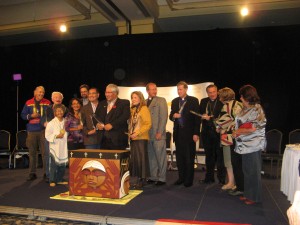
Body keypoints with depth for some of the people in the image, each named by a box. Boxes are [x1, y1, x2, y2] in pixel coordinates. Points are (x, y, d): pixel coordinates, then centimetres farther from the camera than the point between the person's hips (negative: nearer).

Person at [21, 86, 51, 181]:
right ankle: (32, 173, 16)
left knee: (45, 152, -2)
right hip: (32, 131, 1)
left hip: (43, 130, -1)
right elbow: (23, 115, 8)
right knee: (32, 153, 7)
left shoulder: (47, 103, 5)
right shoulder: (28, 103, 7)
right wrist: (31, 116, -9)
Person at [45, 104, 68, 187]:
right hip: (55, 147, -5)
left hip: (63, 147, 5)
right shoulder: (51, 123, -5)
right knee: (53, 165, -4)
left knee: (63, 164, 10)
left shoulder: (66, 122, 9)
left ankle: (60, 179, 22)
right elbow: (47, 135, -8)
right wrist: (56, 136, -16)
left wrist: (64, 135, 5)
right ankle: (52, 181, 7)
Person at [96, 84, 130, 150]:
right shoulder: (102, 104, 20)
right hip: (104, 138, 4)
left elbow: (125, 117, -11)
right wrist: (98, 123, -5)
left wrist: (112, 125, -18)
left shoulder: (124, 103, 3)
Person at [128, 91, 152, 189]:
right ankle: (138, 179, 16)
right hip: (133, 138, 7)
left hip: (141, 138, -7)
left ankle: (143, 180, 5)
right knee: (134, 159, 7)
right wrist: (129, 133, 6)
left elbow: (148, 124, -11)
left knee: (141, 158, -4)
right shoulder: (132, 109, 15)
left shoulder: (144, 108, -5)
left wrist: (137, 133, -17)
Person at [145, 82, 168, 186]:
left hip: (158, 134, -5)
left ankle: (162, 178, 7)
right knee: (151, 157, 8)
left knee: (161, 157, -1)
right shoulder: (145, 102, 15)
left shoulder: (161, 100, 0)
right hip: (148, 134, 5)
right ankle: (153, 177, 17)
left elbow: (163, 117, -7)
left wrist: (159, 132, -13)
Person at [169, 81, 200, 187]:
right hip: (178, 132, 5)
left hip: (189, 133, -4)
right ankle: (181, 178, 21)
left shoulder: (193, 100, -2)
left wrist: (196, 133, -11)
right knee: (179, 157, 9)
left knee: (189, 157, 2)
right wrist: (173, 116, -9)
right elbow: (171, 116, 16)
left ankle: (189, 179, 12)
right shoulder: (174, 101, 11)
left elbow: (197, 117, -5)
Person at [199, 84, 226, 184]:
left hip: (218, 132, -5)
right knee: (209, 155, 14)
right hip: (207, 132, 5)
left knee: (220, 156, 3)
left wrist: (210, 118, -18)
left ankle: (222, 179, 14)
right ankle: (209, 177, 26)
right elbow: (200, 113, 7)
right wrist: (203, 116, -13)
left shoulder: (222, 102, -7)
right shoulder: (203, 101, 10)